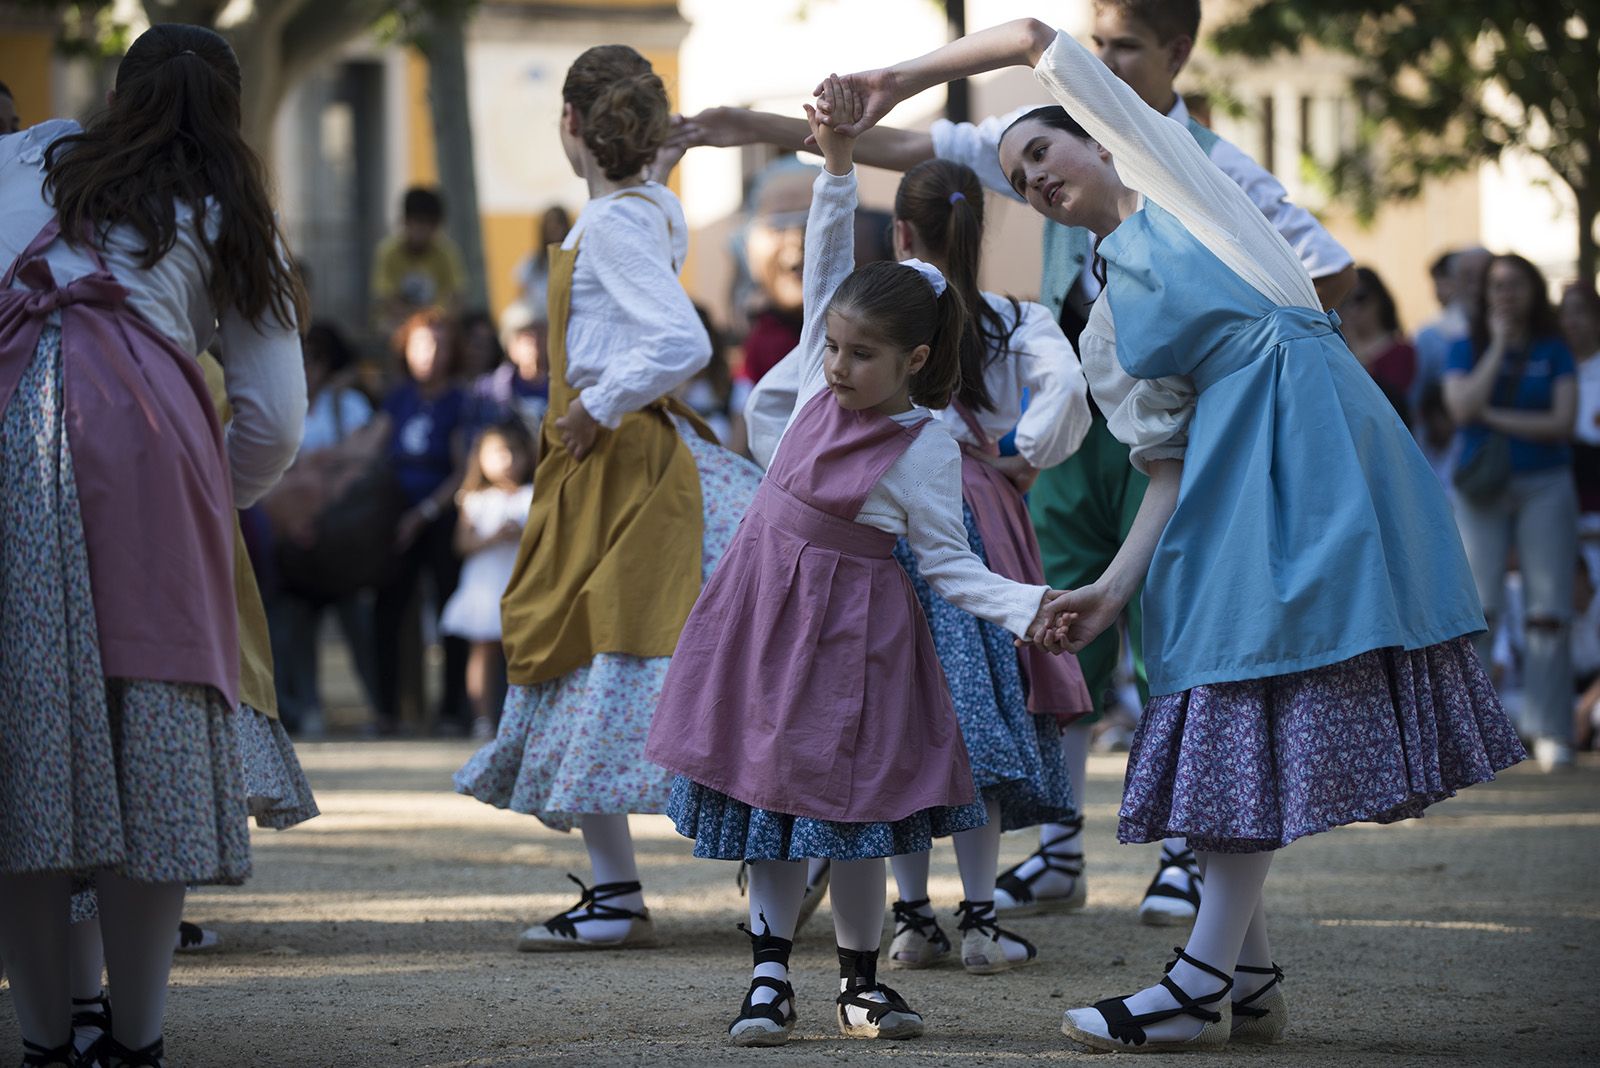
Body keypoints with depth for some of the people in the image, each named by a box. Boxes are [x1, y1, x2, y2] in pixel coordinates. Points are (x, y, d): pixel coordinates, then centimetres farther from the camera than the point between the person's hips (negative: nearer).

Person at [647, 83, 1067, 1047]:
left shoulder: (927, 452, -14)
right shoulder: (826, 383, -1)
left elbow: (949, 563, -12)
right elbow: (829, 268, 1)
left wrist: (1028, 606, -27)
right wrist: (837, 165, -7)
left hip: (850, 625, -5)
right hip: (764, 605, 5)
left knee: (843, 797, 1)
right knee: (764, 780, 4)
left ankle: (863, 981, 15)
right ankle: (771, 977, 9)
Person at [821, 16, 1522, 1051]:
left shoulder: (1170, 169, 10)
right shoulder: (1109, 324, 22)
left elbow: (1037, 38, 9)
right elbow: (1168, 468, 14)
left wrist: (901, 78, 14)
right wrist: (1114, 587, 2)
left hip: (1310, 431, -7)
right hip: (1228, 471, 7)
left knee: (1255, 703, -10)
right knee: (1225, 703, 4)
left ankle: (1204, 977, -13)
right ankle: (1250, 976, 10)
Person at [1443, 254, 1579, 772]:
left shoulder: (1553, 351, 7)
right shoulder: (1466, 349, 7)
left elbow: (1562, 421, -6)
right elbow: (1462, 407, -11)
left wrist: (1494, 416, -8)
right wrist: (1498, 346, -7)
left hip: (1545, 486, 0)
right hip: (1482, 489, 0)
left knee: (1548, 609, -3)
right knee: (1476, 606, -8)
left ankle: (1550, 730, 0)